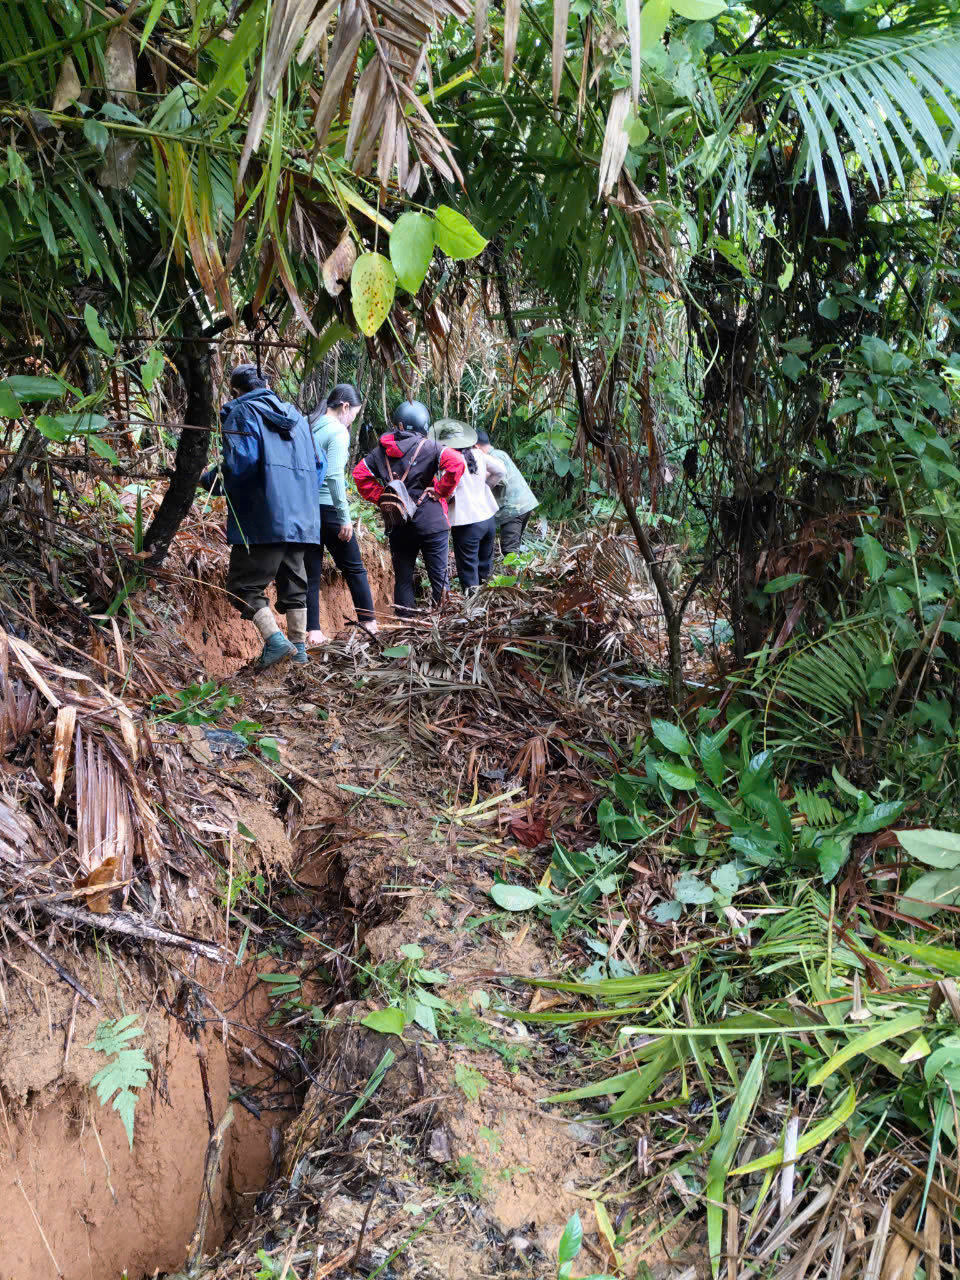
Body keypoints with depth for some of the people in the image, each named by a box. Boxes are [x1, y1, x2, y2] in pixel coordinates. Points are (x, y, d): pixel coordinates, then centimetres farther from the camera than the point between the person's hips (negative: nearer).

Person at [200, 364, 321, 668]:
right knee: (293, 584, 16)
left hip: (262, 520, -7)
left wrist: (208, 480, -1)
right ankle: (299, 646, 18)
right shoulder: (295, 414, 18)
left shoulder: (242, 413, -3)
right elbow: (316, 463, 19)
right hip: (300, 518, 7)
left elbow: (239, 463, -17)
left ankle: (275, 640, -15)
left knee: (243, 585, -1)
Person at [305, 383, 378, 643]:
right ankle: (369, 622, 14)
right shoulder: (338, 431, -9)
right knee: (353, 568, 8)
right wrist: (345, 517, -16)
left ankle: (312, 630, 7)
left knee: (311, 572, 9)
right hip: (327, 507, -6)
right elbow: (334, 476, -18)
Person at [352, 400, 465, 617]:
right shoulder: (427, 447, -7)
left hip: (398, 526, 4)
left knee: (402, 579, 12)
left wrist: (381, 497, 7)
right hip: (431, 523, -4)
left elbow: (359, 474, 7)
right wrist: (440, 491, -9)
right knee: (439, 578, 3)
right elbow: (456, 463, -19)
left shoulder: (381, 450, 6)